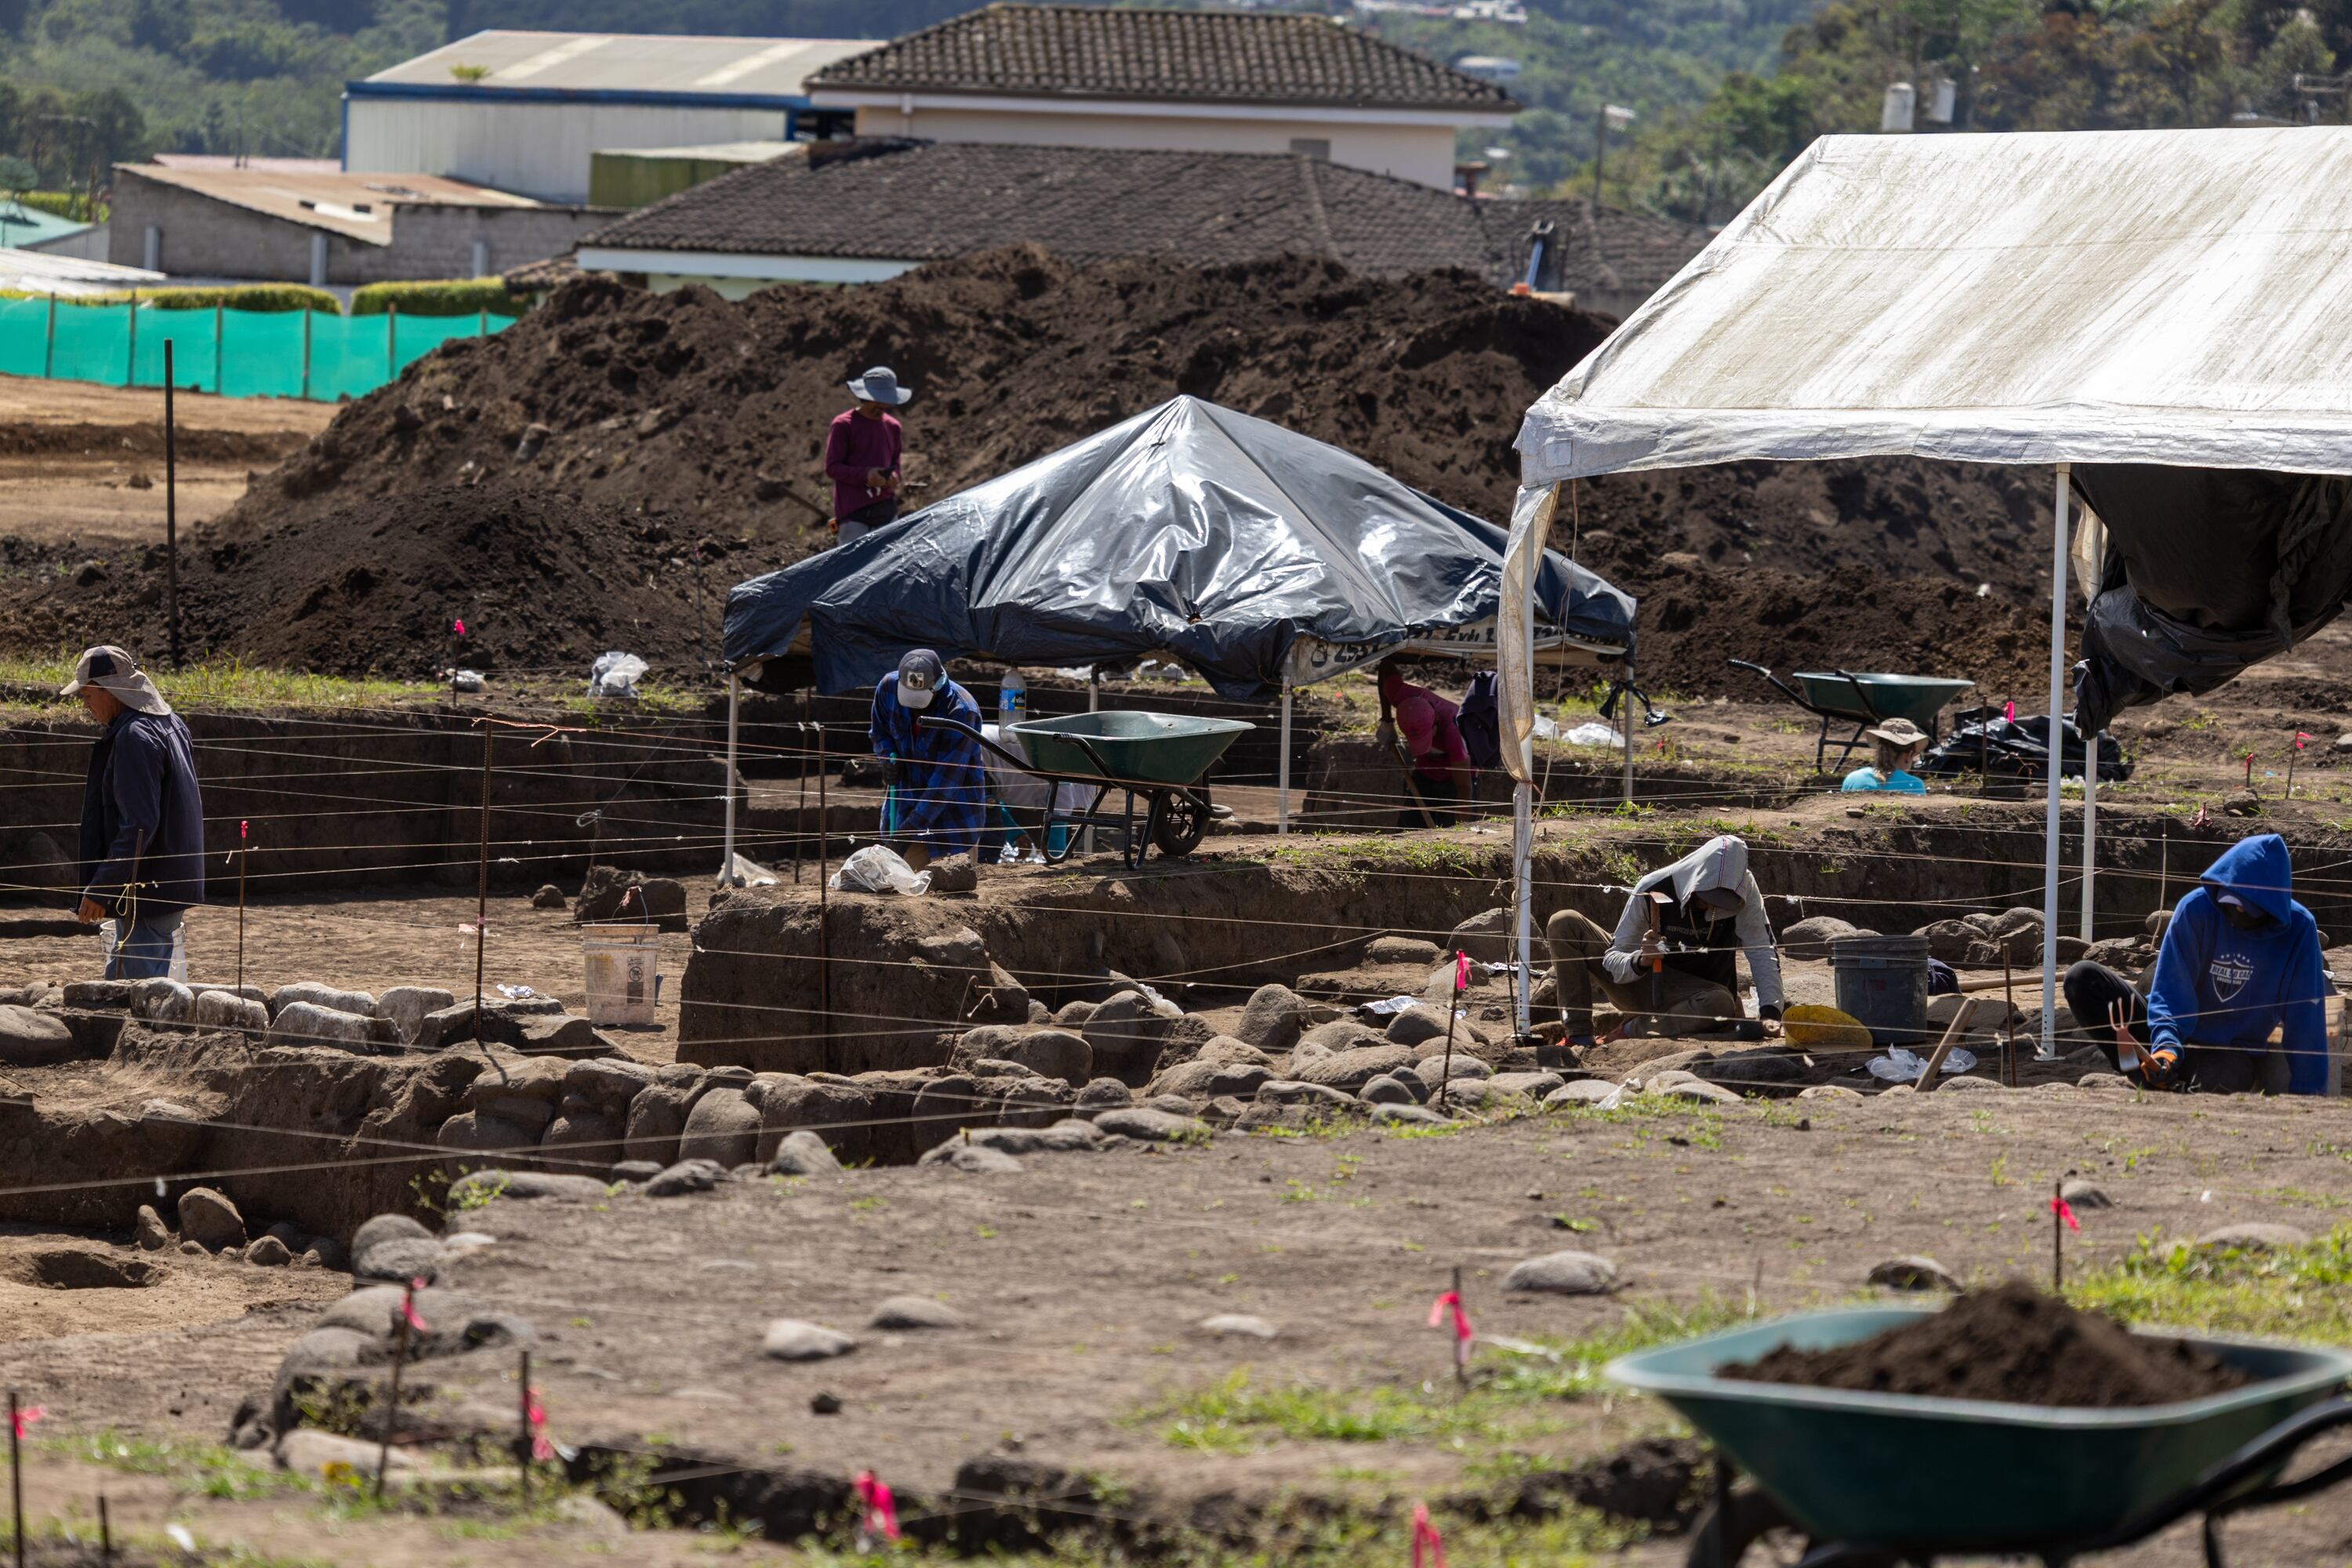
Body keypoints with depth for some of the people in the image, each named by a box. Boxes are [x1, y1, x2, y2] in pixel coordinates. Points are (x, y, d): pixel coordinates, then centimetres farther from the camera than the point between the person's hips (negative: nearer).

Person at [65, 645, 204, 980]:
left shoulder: (134, 738, -18)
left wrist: (99, 889, -21)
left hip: (145, 892, -11)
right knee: (118, 981, 16)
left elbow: (139, 826, -24)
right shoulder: (168, 724, 13)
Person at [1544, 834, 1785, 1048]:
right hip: (1637, 979, 0)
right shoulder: (1652, 890, -22)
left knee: (1721, 1003, -39)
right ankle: (1579, 1036, -22)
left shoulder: (1743, 887, -19)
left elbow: (1762, 952, -18)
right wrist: (1640, 961, -42)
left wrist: (1770, 1013, -31)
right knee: (1564, 923, -21)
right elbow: (1613, 960, -19)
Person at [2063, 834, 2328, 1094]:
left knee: (2213, 1077, -43)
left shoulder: (2298, 929, -13)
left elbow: (2307, 1023, -11)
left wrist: (2307, 1095, -14)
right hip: (2176, 1035, 3)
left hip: (2234, 1056, -3)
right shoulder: (2196, 908, -12)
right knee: (2084, 977, -20)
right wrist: (2166, 1044, -32)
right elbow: (2170, 992, -13)